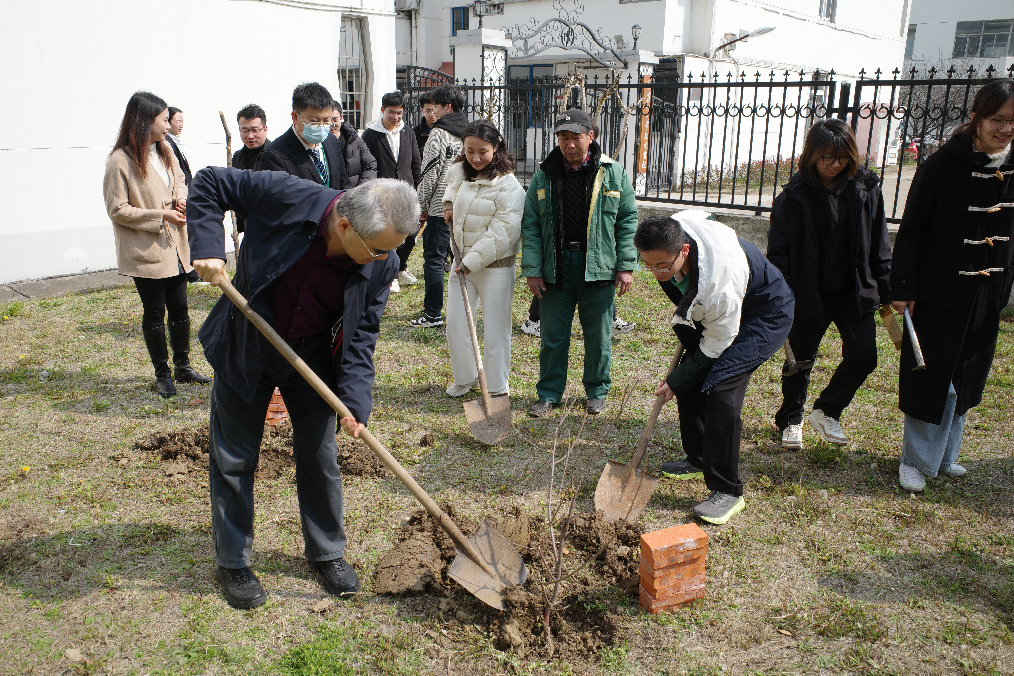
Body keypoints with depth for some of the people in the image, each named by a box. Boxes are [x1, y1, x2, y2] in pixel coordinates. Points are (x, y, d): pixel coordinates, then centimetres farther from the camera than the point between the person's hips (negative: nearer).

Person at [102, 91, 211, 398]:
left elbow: (180, 180, 22)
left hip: (174, 247, 7)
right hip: (145, 252, -6)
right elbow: (117, 210, -13)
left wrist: (181, 198, -1)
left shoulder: (165, 151, 8)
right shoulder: (120, 161, -14)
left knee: (179, 309, 11)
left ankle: (183, 366, 25)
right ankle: (162, 374, 18)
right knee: (154, 312, 5)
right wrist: (160, 215, -18)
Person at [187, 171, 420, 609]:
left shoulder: (382, 265, -19)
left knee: (319, 456, 10)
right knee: (233, 458, 8)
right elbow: (209, 182, -14)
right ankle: (233, 562, 28)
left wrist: (355, 401, -25)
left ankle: (326, 552, 32)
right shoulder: (287, 197, -28)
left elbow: (361, 337, -13)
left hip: (313, 358, 2)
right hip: (246, 348, -1)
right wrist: (207, 247, -27)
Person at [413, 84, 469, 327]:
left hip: (441, 207, -8)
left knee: (433, 259, -2)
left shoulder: (438, 134, -11)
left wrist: (422, 206, -3)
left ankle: (433, 314, 0)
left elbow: (430, 173, -12)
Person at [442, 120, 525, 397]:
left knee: (495, 331, 1)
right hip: (462, 262, 6)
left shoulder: (508, 187, -16)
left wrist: (473, 261, -24)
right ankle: (465, 378, 32)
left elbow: (502, 234, -21)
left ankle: (497, 388, 17)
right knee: (456, 326, 10)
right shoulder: (457, 172, 4)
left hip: (495, 267, -6)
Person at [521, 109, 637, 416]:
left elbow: (627, 220, 2)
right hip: (556, 268, 1)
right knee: (553, 334, 8)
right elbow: (530, 225, 3)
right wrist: (532, 270, -4)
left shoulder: (613, 173, 0)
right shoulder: (544, 175, 3)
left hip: (598, 268, -1)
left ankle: (597, 391, 28)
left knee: (598, 336, 10)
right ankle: (549, 394, 23)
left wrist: (626, 266, -3)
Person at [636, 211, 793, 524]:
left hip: (767, 315, -8)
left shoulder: (719, 283, -42)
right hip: (712, 311, 8)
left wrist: (676, 381, -16)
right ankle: (698, 460, 27)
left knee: (719, 388, -22)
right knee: (691, 380, 6)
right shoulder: (670, 236, -21)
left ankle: (727, 491, -11)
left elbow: (717, 345, -27)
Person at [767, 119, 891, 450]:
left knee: (863, 356, -5)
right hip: (809, 295, -2)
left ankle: (826, 411, 20)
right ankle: (790, 421, 32)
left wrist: (886, 291, 5)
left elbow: (879, 247, 7)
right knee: (800, 360, 10)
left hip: (855, 292, 3)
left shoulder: (866, 189, 0)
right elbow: (778, 250, -7)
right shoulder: (794, 195, -8)